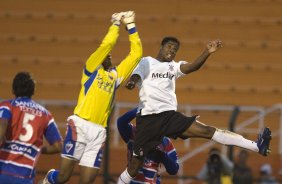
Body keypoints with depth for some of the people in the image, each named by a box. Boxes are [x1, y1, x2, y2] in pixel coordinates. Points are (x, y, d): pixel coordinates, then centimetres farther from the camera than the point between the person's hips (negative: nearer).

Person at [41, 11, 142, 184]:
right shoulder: (92, 68, 8)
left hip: (99, 131, 5)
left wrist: (130, 25, 17)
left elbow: (136, 54, 19)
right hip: (80, 125, -5)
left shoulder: (116, 74, 21)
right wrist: (116, 23, 8)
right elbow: (107, 44, -4)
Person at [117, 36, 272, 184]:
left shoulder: (173, 66, 17)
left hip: (170, 116, 3)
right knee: (134, 166, -3)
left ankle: (256, 147, -17)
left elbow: (193, 67, 0)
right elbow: (136, 76, -10)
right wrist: (132, 82, -36)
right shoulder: (146, 62, 8)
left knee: (207, 131, -10)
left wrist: (207, 52, -19)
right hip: (148, 118, -3)